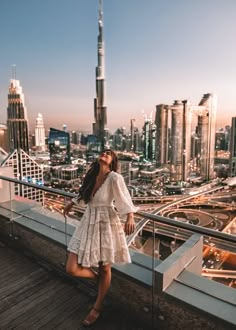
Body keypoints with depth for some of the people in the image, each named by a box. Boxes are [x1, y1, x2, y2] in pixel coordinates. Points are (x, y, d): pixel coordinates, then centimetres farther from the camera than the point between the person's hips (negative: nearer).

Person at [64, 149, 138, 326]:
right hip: (88, 223, 5)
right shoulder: (92, 175, 1)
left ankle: (97, 308, 38)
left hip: (106, 225, -5)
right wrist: (72, 202, 31)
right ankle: (98, 277, 33)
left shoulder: (115, 178, -16)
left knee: (105, 269, 13)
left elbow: (125, 198, -23)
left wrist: (130, 217, -40)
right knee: (72, 269, 2)